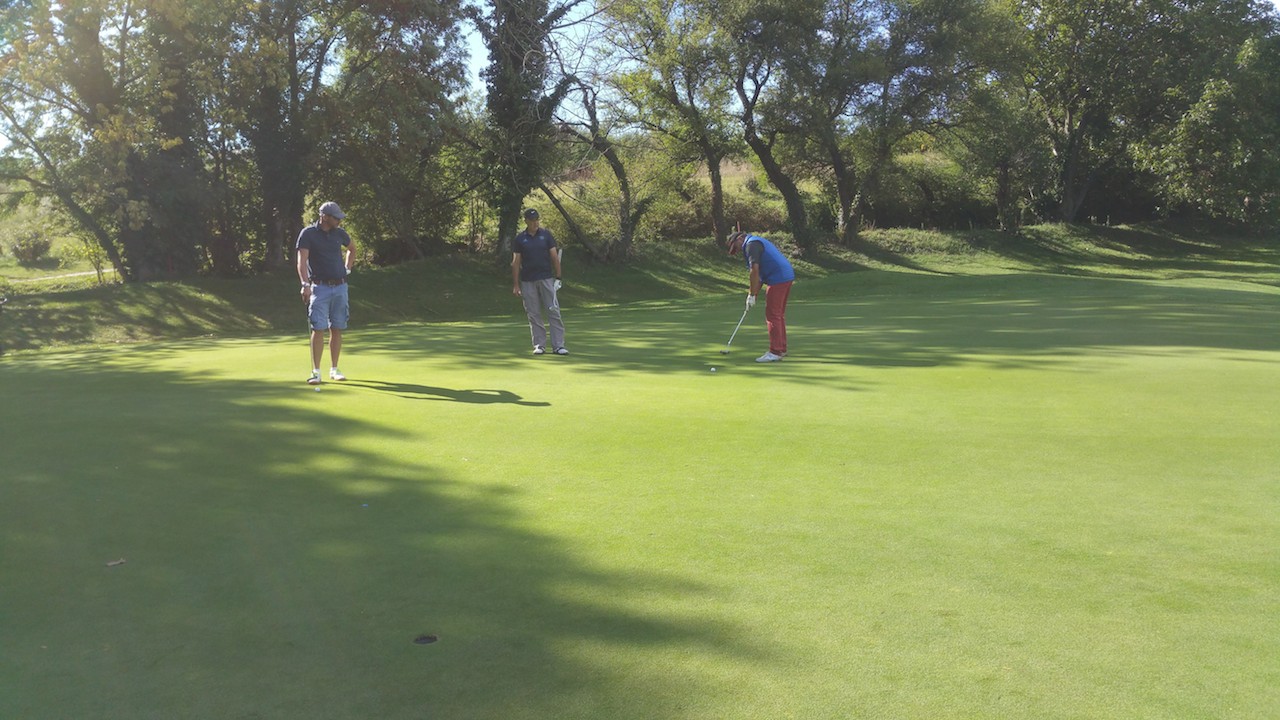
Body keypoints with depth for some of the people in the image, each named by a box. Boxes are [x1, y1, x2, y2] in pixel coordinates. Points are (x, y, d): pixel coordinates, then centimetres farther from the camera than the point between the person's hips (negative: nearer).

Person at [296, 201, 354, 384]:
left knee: (336, 329, 6)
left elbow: (352, 249, 28)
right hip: (320, 287, -4)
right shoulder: (308, 233, -6)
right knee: (318, 329, -9)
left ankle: (334, 369, 14)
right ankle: (316, 372, -5)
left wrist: (347, 269, 16)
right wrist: (305, 284, -27)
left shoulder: (339, 233, 8)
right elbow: (302, 261, -15)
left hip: (340, 287, 4)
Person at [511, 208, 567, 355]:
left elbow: (554, 256, 4)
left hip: (546, 278, 0)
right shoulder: (520, 238, 3)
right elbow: (515, 262, 4)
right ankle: (539, 345, 10)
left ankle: (558, 345, -3)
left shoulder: (546, 234, 3)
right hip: (528, 281, 0)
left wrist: (558, 277, -3)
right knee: (533, 314, 3)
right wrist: (515, 284, 0)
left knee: (553, 311, -4)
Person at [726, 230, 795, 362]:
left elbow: (755, 270, -17)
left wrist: (752, 295, -13)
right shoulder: (757, 242, 24)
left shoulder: (751, 244, -8)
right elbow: (761, 274, 24)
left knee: (772, 316, -6)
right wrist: (753, 293, 19)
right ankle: (781, 349, 23)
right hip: (786, 277, 10)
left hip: (778, 280, -10)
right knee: (778, 315, 16)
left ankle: (775, 352, -4)